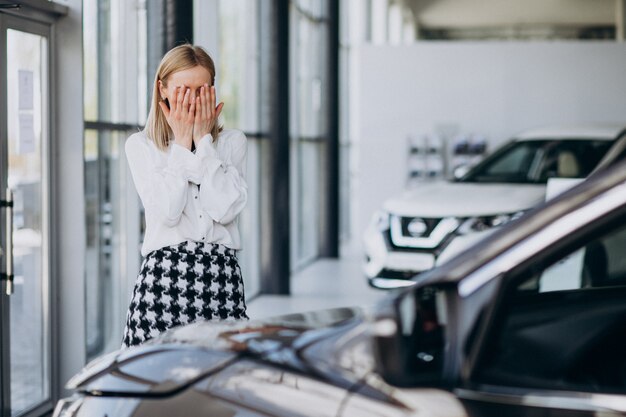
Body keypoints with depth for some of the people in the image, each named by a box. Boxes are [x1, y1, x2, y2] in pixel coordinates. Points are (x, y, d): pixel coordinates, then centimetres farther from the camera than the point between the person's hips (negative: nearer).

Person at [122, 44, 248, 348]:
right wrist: (181, 142, -1)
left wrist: (203, 139, -1)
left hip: (221, 276, 1)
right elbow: (167, 212, -8)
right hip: (164, 275, -1)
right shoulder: (140, 145, 9)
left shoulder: (232, 142, 12)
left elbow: (225, 209, -6)